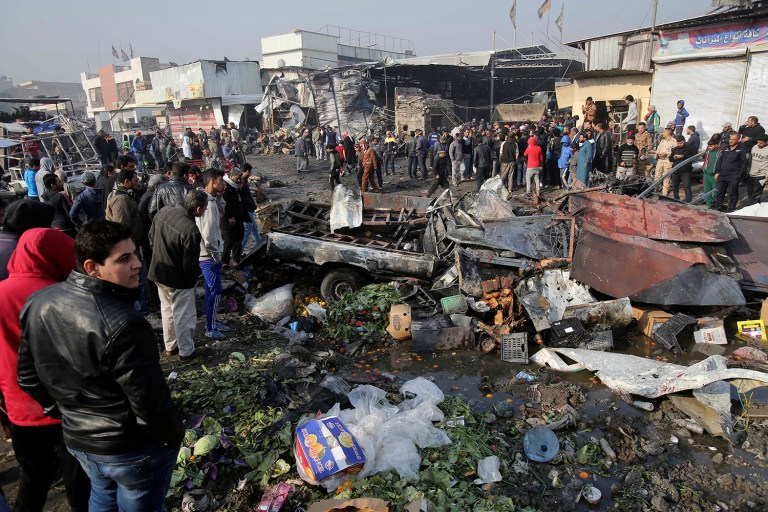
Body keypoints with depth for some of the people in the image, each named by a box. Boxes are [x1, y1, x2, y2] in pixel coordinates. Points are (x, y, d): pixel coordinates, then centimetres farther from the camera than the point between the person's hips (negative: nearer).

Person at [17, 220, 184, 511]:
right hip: (132, 449, -7)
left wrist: (65, 411, 17)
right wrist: (173, 435, -7)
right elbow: (149, 400, -26)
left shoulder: (38, 303, -7)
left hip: (76, 439, 7)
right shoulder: (123, 326, -33)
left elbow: (28, 376, 4)